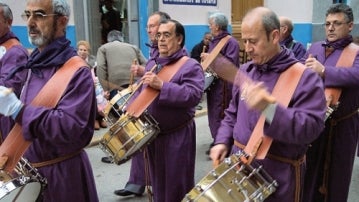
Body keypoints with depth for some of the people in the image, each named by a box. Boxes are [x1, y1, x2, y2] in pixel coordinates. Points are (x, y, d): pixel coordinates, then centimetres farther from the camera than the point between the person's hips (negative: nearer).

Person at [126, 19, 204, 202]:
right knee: (158, 183, 21)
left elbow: (193, 95, -26)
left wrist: (161, 85, -28)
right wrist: (130, 110, 2)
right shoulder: (152, 64, 11)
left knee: (177, 187, 5)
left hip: (178, 136, -7)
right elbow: (140, 91, 18)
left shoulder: (190, 66, -12)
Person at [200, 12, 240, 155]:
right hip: (213, 82, 9)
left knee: (219, 114, -6)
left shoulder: (231, 42, -12)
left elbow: (230, 63, -23)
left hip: (223, 84, -9)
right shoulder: (214, 41, 16)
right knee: (213, 112, 14)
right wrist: (205, 59, 8)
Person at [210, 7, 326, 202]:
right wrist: (223, 141, 1)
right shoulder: (245, 71, 6)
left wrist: (269, 108, -35)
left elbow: (311, 129, -23)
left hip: (278, 173, -5)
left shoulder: (305, 77, -14)